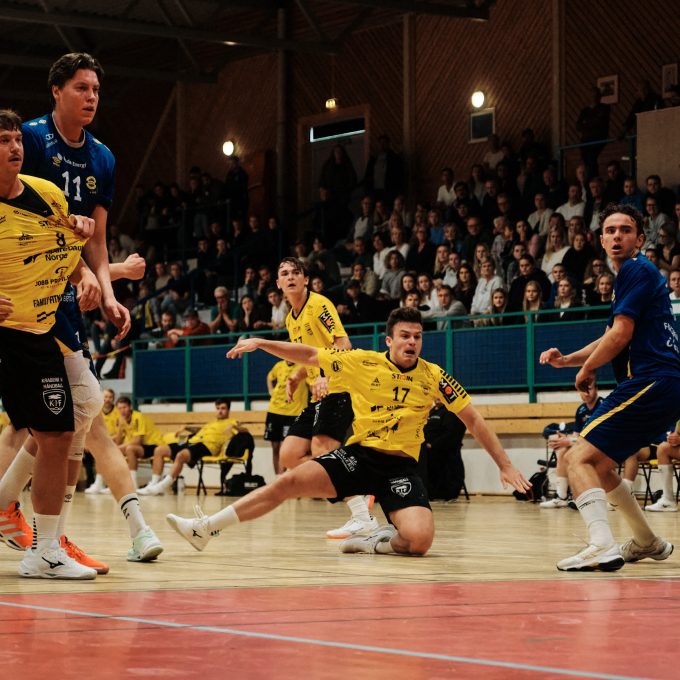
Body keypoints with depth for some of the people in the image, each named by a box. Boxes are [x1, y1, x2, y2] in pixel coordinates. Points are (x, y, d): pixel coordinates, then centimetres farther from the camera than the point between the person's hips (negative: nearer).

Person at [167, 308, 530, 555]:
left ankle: (376, 541, 4)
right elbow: (309, 355, 2)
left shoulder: (434, 377, -2)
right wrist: (260, 343, -8)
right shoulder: (363, 363, -2)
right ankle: (205, 528, -16)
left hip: (401, 465, -1)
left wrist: (505, 464, 0)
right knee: (290, 481, -19)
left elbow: (473, 421, 4)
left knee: (419, 540, -28)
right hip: (357, 454, 1)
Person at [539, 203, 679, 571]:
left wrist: (587, 369, 1)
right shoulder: (630, 276, 25)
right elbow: (610, 339, 31)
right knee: (596, 466, 21)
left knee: (579, 458, -17)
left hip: (650, 382, -10)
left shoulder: (636, 270, -6)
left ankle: (602, 545, -34)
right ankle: (648, 542, 30)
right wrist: (566, 359, 16)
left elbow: (621, 335, -14)